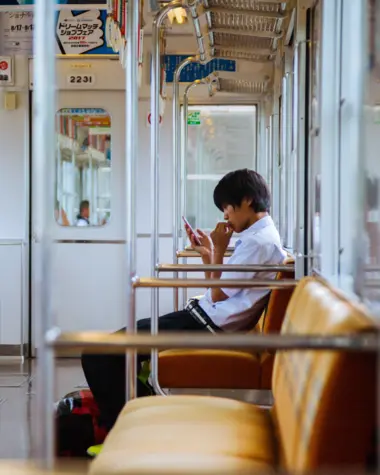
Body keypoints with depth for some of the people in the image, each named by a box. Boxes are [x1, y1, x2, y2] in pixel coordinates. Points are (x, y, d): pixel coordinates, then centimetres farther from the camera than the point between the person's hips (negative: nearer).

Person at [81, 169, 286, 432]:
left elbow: (217, 295, -13)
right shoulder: (259, 236, 18)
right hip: (202, 319, 11)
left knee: (99, 355, -15)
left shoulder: (259, 242, -14)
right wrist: (208, 253, 13)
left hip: (205, 326, -11)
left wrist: (219, 249, -6)